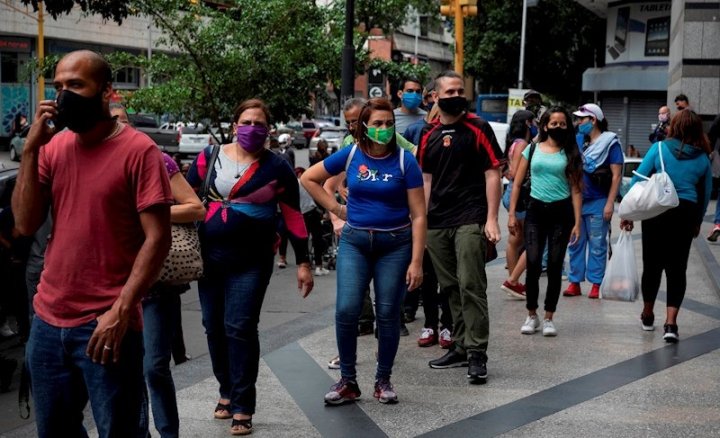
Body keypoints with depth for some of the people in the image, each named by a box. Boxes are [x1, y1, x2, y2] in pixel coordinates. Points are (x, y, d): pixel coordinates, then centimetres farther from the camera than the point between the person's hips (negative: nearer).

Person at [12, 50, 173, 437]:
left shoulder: (138, 150, -10)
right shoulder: (53, 147, 7)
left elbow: (157, 238, -13)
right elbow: (26, 225, 1)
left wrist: (121, 310, -19)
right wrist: (31, 148, -6)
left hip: (105, 324, -6)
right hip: (48, 320, 6)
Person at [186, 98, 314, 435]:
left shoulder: (277, 167, -1)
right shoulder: (210, 157, 3)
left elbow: (293, 216, 1)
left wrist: (303, 263, 0)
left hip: (252, 260, -3)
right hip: (210, 256, 3)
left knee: (240, 328, -7)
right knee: (214, 327, 10)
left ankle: (242, 407, 2)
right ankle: (226, 391, 29)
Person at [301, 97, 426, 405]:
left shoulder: (405, 161, -6)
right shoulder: (351, 155, -1)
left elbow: (418, 215, -7)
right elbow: (309, 178, 11)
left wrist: (416, 261, -12)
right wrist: (336, 208, 5)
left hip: (395, 244, -1)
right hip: (355, 242, 1)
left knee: (388, 315, 4)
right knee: (346, 310, -7)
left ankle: (383, 381, 20)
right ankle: (347, 382, 8)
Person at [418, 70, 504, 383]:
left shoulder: (478, 129, -1)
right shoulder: (429, 134, 11)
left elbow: (492, 174, -4)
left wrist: (492, 219, -11)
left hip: (470, 220, -5)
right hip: (436, 224, 5)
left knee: (471, 286, -10)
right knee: (450, 288, 11)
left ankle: (477, 354, -5)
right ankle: (461, 347, 21)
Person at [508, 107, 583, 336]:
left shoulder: (570, 154, 6)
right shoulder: (532, 150, 7)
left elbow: (575, 190, 3)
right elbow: (517, 183, 8)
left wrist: (577, 223, -3)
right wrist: (512, 214, 1)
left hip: (561, 212, 0)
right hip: (536, 210, 0)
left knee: (554, 266, 3)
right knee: (533, 264, -7)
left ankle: (549, 318, 13)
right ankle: (532, 316, 8)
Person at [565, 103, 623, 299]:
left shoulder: (610, 143, -4)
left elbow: (616, 175, -8)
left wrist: (610, 203, -14)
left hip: (598, 203, -5)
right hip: (576, 200, 5)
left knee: (597, 244, 1)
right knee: (576, 243, 8)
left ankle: (596, 284, 7)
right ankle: (575, 282, 14)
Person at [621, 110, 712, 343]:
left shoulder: (659, 148, -2)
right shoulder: (702, 158, 4)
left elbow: (638, 179, -5)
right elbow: (705, 195, 10)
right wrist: (697, 223, 22)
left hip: (656, 212, -1)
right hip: (686, 215, 1)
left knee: (652, 264, 12)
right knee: (677, 268, 5)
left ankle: (648, 316, 28)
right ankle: (670, 323, -6)